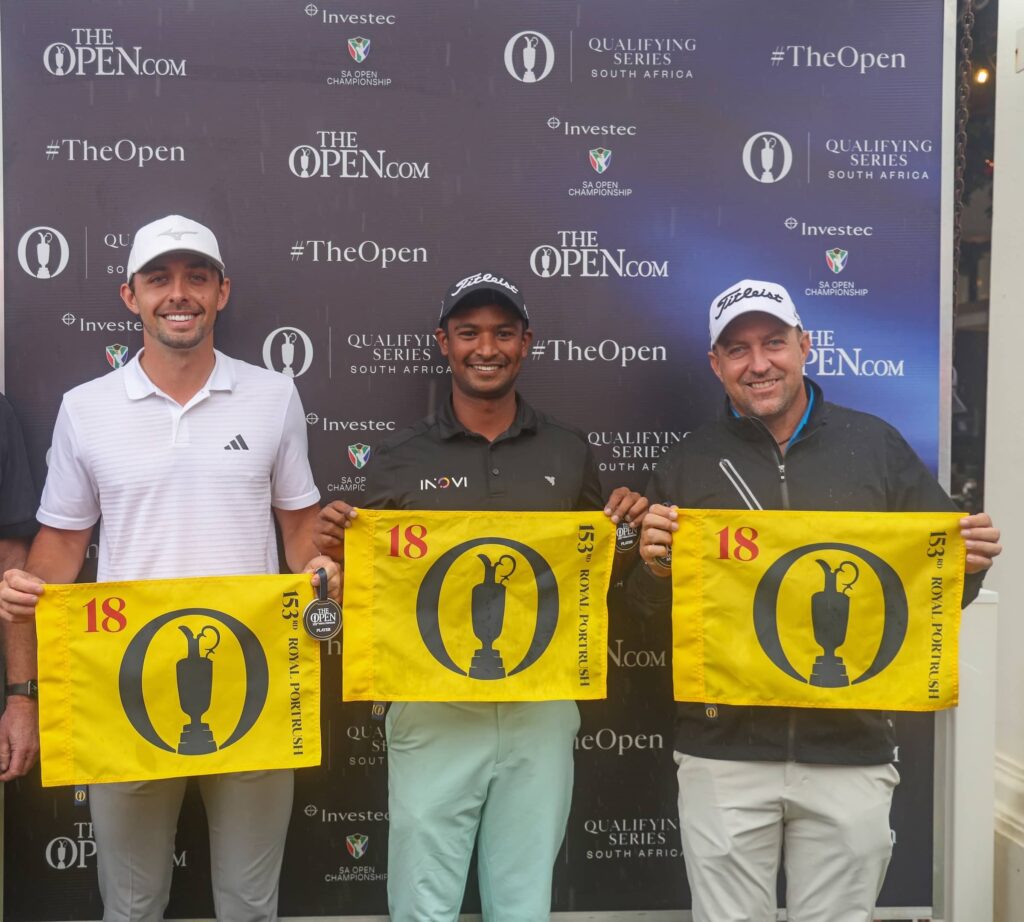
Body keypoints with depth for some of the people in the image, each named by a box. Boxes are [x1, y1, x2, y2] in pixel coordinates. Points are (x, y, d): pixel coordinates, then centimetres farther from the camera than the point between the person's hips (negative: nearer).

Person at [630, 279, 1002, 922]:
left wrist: (968, 568, -12)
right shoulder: (689, 463, 5)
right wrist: (654, 565, -13)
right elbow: (649, 605, 8)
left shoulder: (878, 446, 3)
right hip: (723, 752, 0)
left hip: (852, 749, 0)